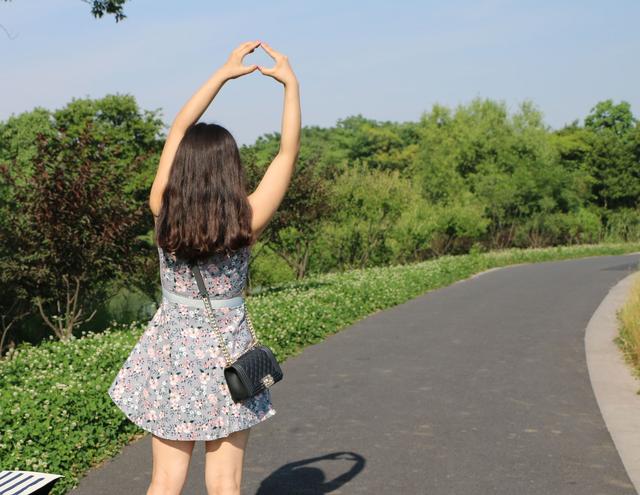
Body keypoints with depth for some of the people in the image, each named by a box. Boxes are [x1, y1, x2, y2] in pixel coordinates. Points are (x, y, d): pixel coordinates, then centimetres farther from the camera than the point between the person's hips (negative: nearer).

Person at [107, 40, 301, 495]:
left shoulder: (163, 212, -9)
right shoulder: (245, 223, -16)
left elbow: (179, 131, 2)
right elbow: (288, 153, -7)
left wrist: (225, 73, 9)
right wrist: (291, 84, 3)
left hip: (170, 353, 3)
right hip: (225, 357, -2)